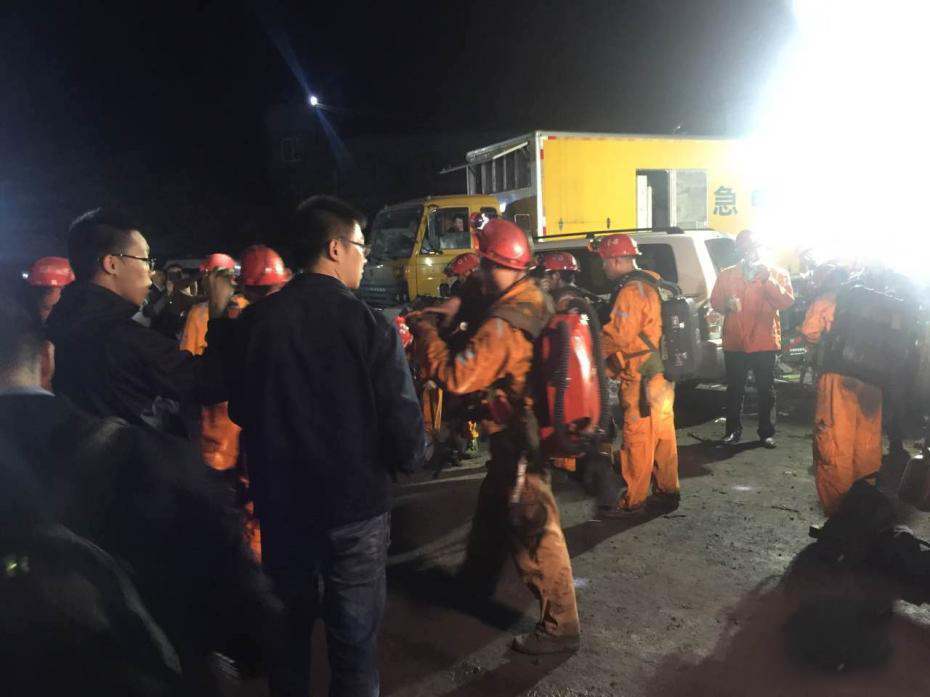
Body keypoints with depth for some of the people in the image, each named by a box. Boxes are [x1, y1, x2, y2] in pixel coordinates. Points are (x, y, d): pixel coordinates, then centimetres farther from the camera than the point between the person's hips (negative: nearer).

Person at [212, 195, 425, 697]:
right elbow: (402, 424, -17)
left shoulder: (249, 323, -7)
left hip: (280, 501, 4)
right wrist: (408, 459, 5)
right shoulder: (369, 325, -17)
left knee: (288, 627, 23)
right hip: (355, 501, -3)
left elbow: (239, 410, 6)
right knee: (354, 637, 12)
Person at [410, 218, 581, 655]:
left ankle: (559, 625, 10)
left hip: (520, 438, -10)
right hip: (528, 429, 10)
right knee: (492, 506, 26)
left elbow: (456, 376, -28)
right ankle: (478, 578, 48)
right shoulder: (538, 302, 2)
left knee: (533, 529, -1)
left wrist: (425, 335, -15)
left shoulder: (504, 324, -27)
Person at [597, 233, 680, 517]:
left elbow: (614, 337, -19)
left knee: (638, 440, -3)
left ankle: (632, 502, 4)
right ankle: (667, 491, 26)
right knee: (663, 436, 16)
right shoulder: (651, 284, 14)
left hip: (642, 378, -10)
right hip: (661, 374, 10)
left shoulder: (631, 291, -17)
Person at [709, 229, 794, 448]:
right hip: (734, 342, 1)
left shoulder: (777, 274, 3)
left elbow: (786, 302, -10)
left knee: (766, 390, 7)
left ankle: (767, 432, 17)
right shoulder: (726, 275, 7)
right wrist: (726, 304, -16)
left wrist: (768, 279, -20)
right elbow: (715, 301, 6)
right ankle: (733, 430, 19)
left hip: (765, 342, -1)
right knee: (735, 389, 8)